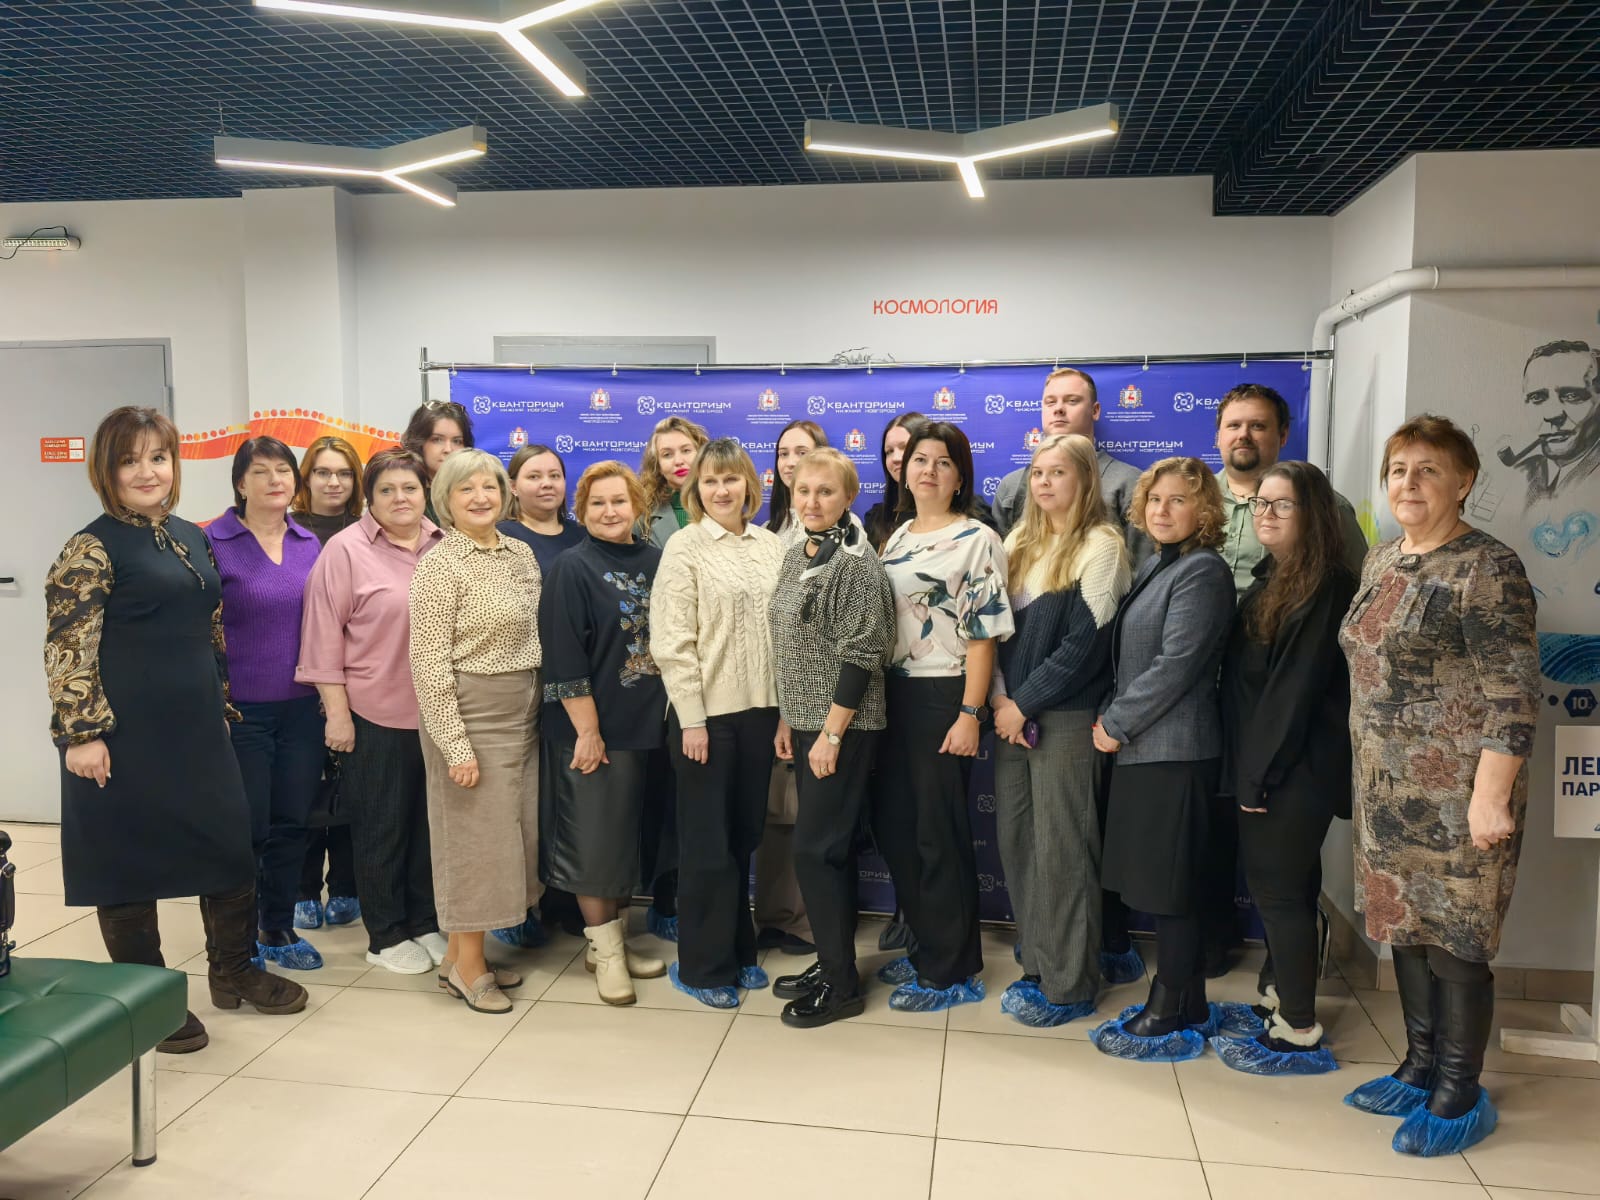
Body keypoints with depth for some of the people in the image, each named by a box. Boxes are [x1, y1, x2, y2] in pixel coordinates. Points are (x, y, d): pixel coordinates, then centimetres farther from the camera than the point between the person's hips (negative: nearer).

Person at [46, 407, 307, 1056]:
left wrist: (223, 704, 19)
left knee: (232, 844, 12)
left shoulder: (190, 536, 12)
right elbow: (66, 650, -13)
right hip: (127, 735, -7)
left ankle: (233, 972, 31)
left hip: (198, 727, 7)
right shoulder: (92, 549, -9)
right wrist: (82, 734, -18)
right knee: (130, 858, 6)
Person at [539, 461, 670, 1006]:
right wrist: (587, 729, -16)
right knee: (595, 835, 2)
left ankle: (614, 937, 29)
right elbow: (564, 658, -14)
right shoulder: (572, 568, -9)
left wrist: (666, 713, 8)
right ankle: (604, 949, 16)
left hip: (647, 722, 6)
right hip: (595, 727, -5)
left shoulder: (655, 561, 6)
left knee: (628, 833, 15)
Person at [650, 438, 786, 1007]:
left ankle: (738, 950, 30)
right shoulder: (685, 547, -6)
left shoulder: (771, 545, 7)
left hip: (760, 709, 4)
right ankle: (703, 966, 19)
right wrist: (692, 718, -13)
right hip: (707, 711, -4)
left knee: (744, 837, 15)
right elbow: (671, 641, -10)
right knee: (707, 843, 5)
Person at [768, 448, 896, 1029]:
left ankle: (842, 986, 9)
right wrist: (787, 718, 13)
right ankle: (831, 963, 27)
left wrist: (831, 733, -19)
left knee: (818, 849, -4)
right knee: (826, 847, 14)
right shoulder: (796, 556, 10)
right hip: (806, 721, 8)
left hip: (842, 725, -8)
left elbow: (861, 654, -19)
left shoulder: (855, 561, -15)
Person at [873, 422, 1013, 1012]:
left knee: (939, 834, 1)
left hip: (943, 696, -7)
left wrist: (971, 714, -18)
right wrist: (873, 696, 10)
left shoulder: (977, 539, -8)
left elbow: (983, 632, -13)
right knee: (893, 825, 13)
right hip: (893, 694, 7)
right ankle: (927, 948, 30)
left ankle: (951, 971, 16)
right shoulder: (895, 538, 12)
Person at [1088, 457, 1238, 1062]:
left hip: (1174, 750, -9)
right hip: (1143, 746, 9)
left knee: (1169, 886, 1)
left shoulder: (1202, 571, -13)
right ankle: (1184, 1004, 27)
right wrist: (1114, 721, 7)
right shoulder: (1154, 565, 15)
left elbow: (1176, 665, -19)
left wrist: (1116, 723, -12)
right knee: (1156, 883, 14)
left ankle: (1174, 1017, 14)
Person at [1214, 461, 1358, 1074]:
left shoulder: (1327, 586, -14)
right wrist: (1247, 767, 8)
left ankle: (1299, 1034, 9)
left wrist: (1261, 772, -17)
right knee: (1281, 886, 16)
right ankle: (1283, 995, 30)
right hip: (1261, 762, 8)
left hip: (1296, 770, -8)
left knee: (1279, 889, -2)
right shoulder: (1269, 580, 13)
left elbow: (1298, 686, -18)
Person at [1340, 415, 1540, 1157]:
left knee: (1456, 941, 3)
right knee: (1407, 929, 16)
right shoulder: (1381, 561, 10)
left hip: (1456, 796, -7)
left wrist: (1490, 796, -20)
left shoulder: (1487, 568, -14)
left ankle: (1460, 1096, 18)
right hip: (1389, 791, 8)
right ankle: (1421, 1069, 31)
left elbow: (1513, 695, -17)